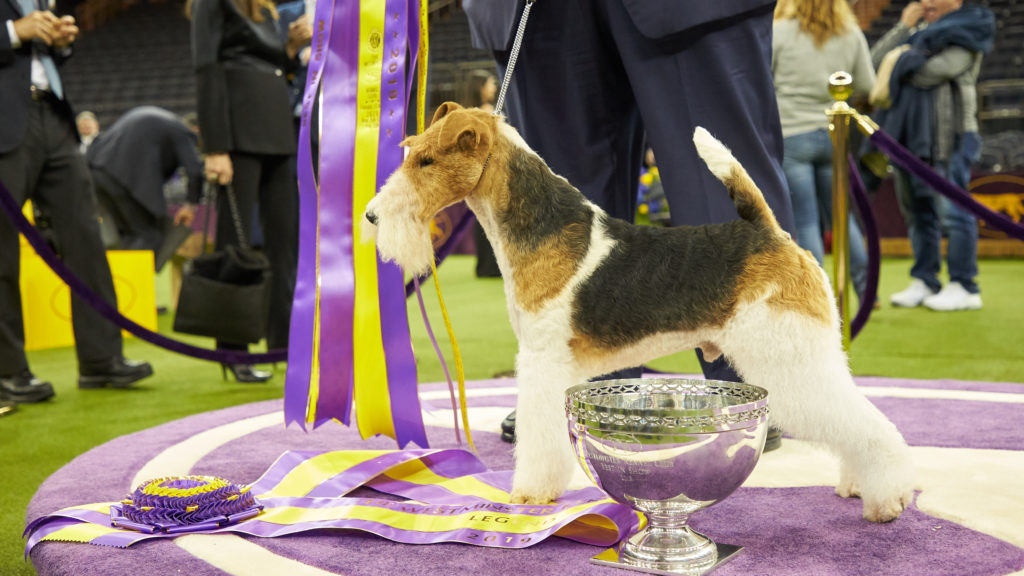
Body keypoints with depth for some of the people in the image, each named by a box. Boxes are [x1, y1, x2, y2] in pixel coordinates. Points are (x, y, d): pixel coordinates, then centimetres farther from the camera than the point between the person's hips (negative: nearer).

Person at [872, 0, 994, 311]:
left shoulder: (966, 34, -2)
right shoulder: (919, 31, 21)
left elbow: (931, 73, -18)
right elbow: (874, 62, 9)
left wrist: (902, 59, 0)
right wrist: (903, 27, 2)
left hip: (945, 136, -8)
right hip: (909, 133, 8)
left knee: (951, 210, -8)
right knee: (917, 211, 10)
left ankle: (964, 287, -3)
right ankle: (924, 281, 17)